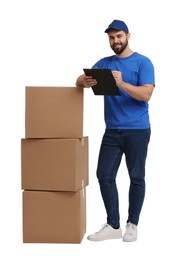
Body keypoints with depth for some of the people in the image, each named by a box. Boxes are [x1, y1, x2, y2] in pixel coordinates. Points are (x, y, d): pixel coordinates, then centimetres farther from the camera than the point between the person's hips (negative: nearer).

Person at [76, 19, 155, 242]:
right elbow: (79, 80, 3)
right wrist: (85, 81, -22)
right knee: (105, 176, 1)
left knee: (136, 177, 4)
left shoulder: (143, 62, -5)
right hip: (112, 130, 5)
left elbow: (146, 94, -16)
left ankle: (132, 224, 16)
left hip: (137, 130, -4)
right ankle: (113, 226, 9)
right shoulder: (104, 63, 10)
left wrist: (122, 83, -31)